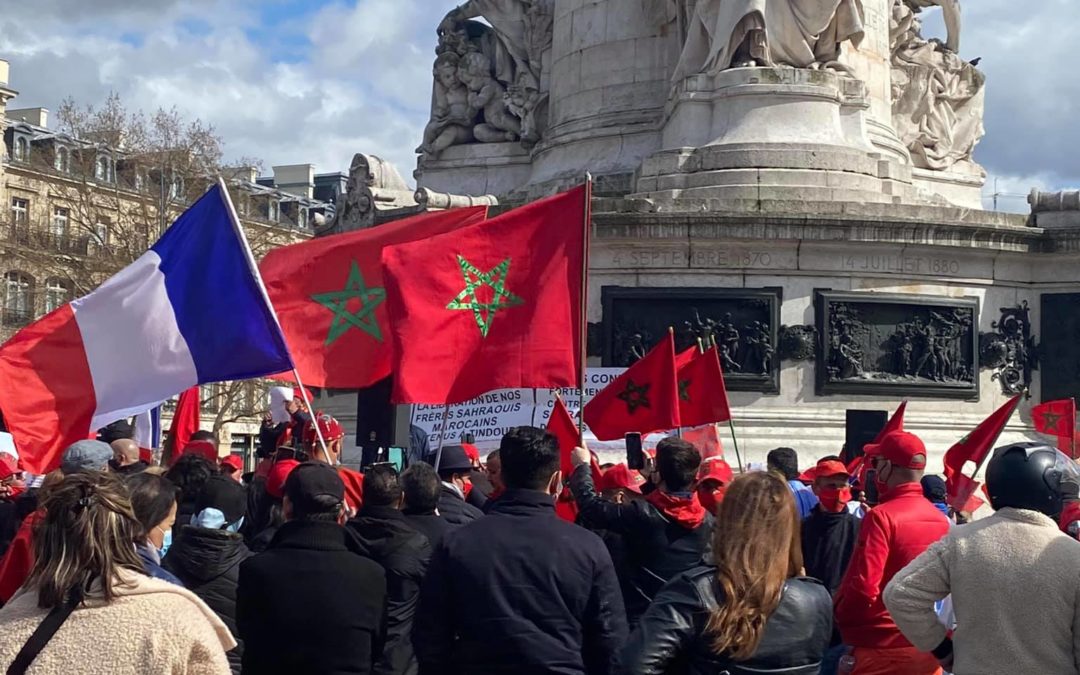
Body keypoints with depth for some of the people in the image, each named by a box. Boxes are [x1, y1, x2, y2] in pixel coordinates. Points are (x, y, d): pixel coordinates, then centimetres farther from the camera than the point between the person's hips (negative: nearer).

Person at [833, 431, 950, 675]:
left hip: (882, 651, -7)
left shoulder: (882, 517, -15)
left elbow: (863, 586, -19)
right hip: (928, 650, 7)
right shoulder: (940, 518, 5)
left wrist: (839, 620, -1)